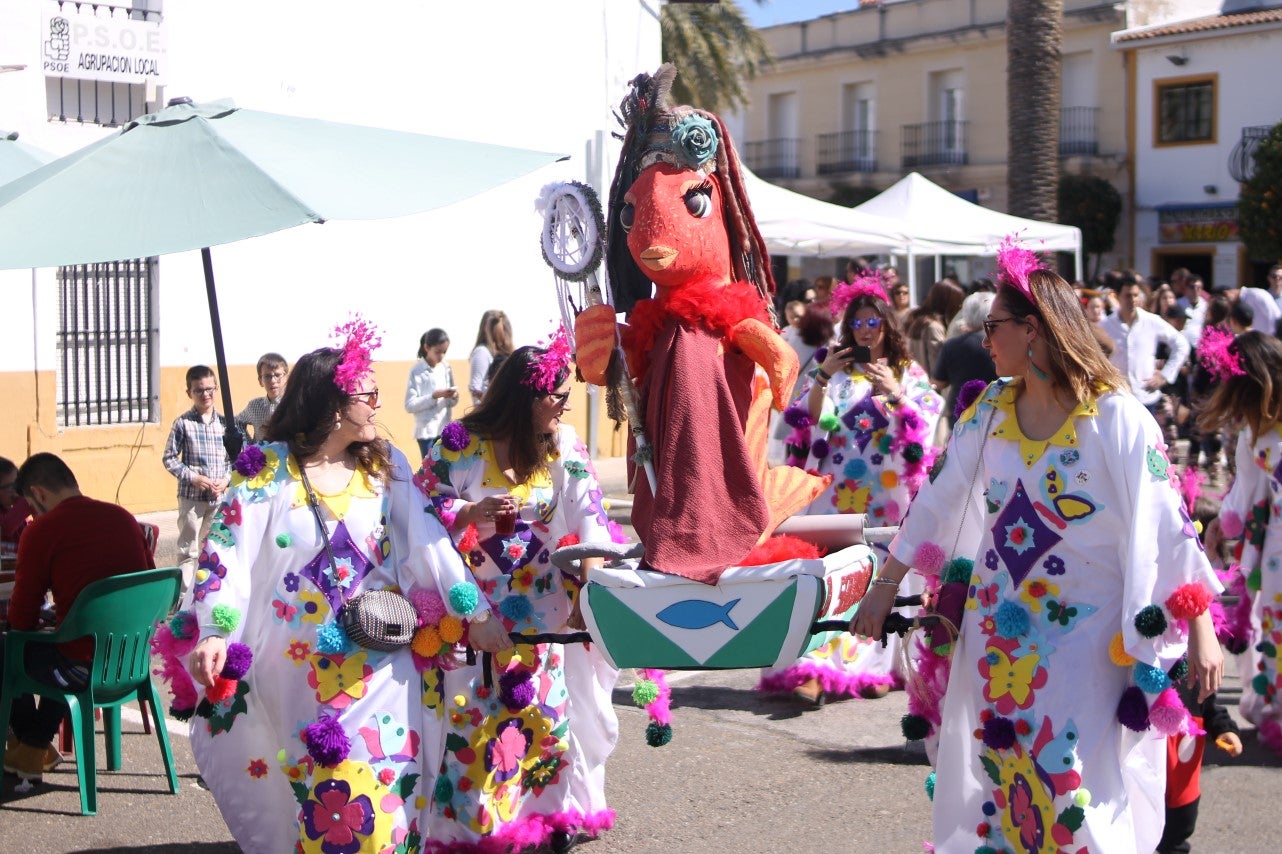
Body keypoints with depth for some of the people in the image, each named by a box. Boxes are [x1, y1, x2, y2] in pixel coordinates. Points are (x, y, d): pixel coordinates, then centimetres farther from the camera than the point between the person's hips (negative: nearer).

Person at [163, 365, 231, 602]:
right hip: (191, 496, -3)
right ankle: (185, 596, 8)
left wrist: (226, 479, -7)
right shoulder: (183, 423, -5)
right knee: (188, 549, 3)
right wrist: (192, 477, -13)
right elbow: (169, 458, -4)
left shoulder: (224, 422, 4)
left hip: (220, 497, 3)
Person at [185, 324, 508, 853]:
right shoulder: (269, 468, -5)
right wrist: (214, 633, -22)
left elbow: (427, 542, 4)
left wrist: (474, 614, 0)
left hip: (379, 663, 2)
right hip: (299, 667, -2)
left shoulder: (383, 465, 5)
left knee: (382, 788, -3)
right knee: (324, 783, 3)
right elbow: (228, 553, -9)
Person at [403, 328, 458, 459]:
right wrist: (434, 396, -20)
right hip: (427, 432, -5)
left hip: (445, 430, 5)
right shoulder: (416, 371, -8)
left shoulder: (446, 368, 7)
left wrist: (453, 397, -10)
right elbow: (410, 405, -12)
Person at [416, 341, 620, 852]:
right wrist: (470, 513, -24)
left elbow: (586, 523, -7)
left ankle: (549, 810, 23)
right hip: (471, 607, -2)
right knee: (471, 711, 3)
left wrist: (590, 579, -18)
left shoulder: (564, 445, -3)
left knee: (543, 705, 8)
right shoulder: (461, 443, -11)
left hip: (539, 607, 3)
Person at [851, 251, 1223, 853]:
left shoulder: (1117, 419, -13)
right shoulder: (990, 412, 3)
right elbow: (938, 502, 8)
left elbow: (1165, 523, -12)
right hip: (997, 630, 5)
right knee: (996, 774, 11)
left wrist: (1200, 628, -13)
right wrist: (885, 585, 10)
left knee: (1077, 791, -4)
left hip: (1087, 638, -5)